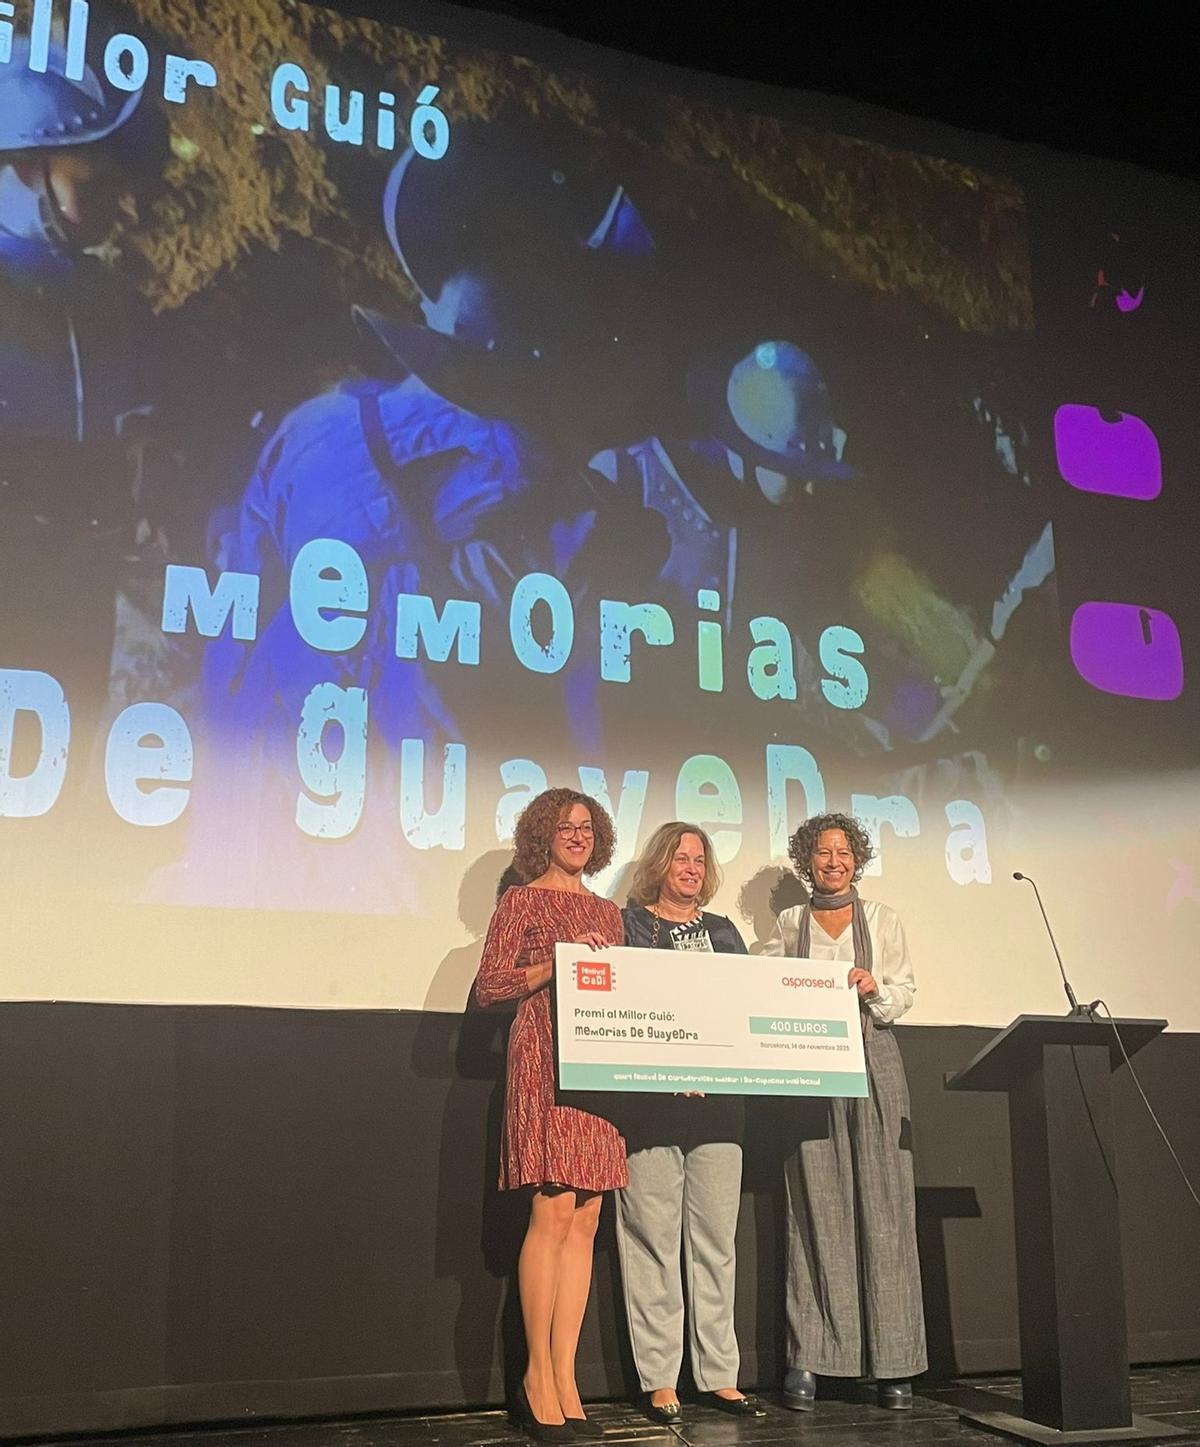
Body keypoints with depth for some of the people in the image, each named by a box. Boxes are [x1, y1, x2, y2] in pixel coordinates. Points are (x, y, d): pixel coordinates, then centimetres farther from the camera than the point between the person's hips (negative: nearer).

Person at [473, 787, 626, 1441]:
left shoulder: (607, 912, 20)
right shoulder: (521, 902, 4)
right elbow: (489, 985, -3)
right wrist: (558, 965, -13)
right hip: (545, 1055, -6)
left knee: (584, 1220, 2)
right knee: (555, 1211, -11)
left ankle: (563, 1377, 6)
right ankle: (537, 1375, 0)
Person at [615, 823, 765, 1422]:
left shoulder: (723, 932, 19)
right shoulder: (629, 923, 6)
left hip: (717, 1099, 4)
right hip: (650, 1100, -4)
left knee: (716, 1238, 6)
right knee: (655, 1240, -3)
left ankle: (719, 1375, 13)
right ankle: (659, 1381, 4)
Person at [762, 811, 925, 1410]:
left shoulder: (881, 919, 12)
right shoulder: (789, 924, 13)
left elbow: (902, 993, 8)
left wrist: (874, 990, -11)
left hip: (873, 1064, 0)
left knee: (882, 1208, -3)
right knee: (814, 1211, -3)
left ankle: (892, 1360, 0)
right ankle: (807, 1359, 0)